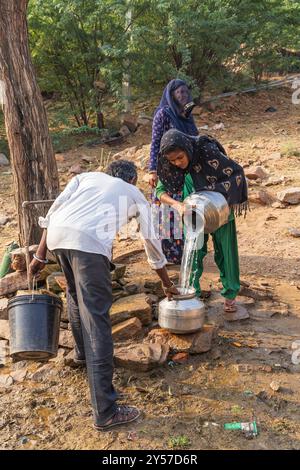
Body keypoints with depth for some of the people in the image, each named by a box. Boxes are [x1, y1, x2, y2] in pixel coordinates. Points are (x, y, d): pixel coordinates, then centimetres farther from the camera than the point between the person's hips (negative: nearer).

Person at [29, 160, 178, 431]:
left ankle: (82, 351, 51)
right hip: (89, 241, -4)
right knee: (96, 319, -5)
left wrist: (40, 255, 18)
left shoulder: (87, 176, 33)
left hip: (57, 234, 5)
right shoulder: (134, 193, 29)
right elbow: (151, 241, 32)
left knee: (76, 295, 29)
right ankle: (105, 411, -3)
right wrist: (167, 283, 44)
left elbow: (54, 210, 17)